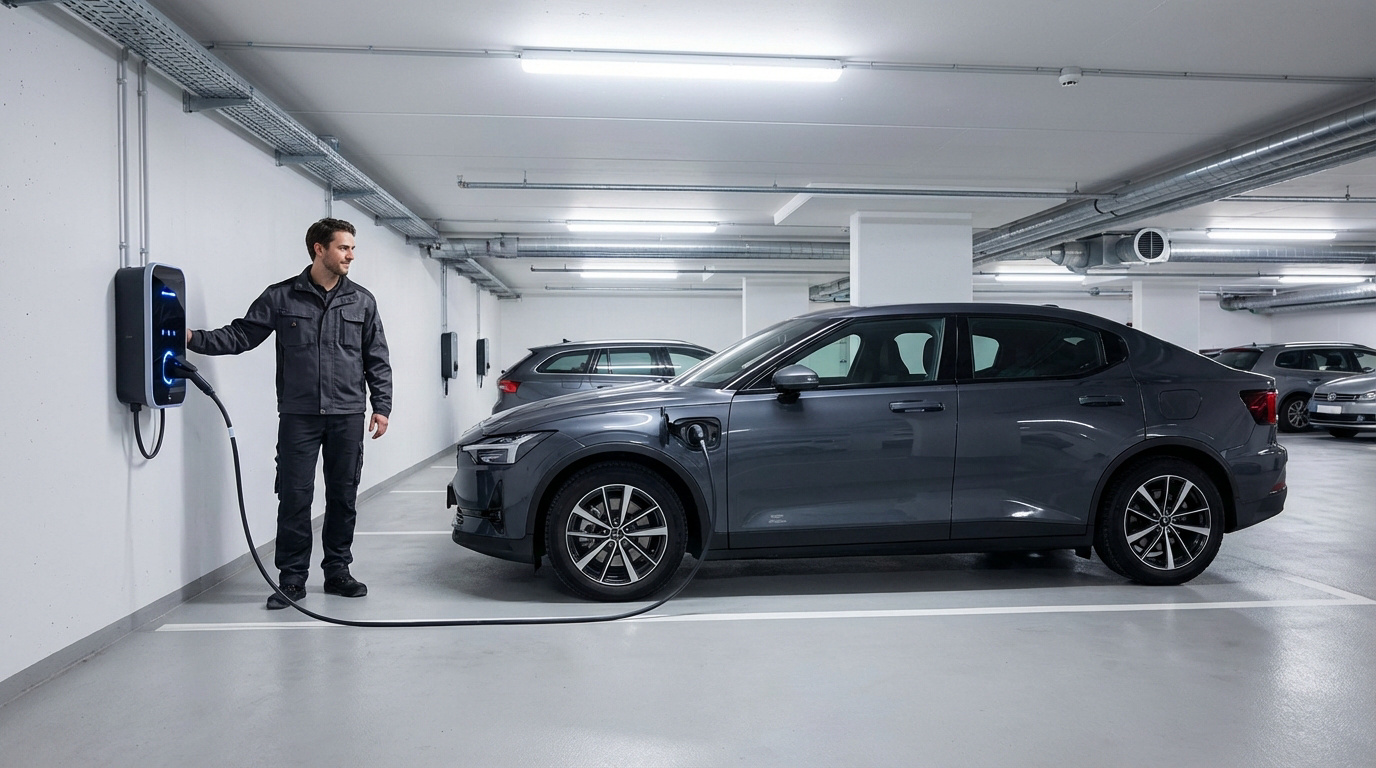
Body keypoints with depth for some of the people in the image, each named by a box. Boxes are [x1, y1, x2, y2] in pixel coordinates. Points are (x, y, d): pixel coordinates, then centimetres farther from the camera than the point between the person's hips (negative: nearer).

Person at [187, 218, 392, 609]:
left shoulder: (362, 301, 8)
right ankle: (292, 578, 10)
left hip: (348, 416, 2)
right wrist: (196, 338, -13)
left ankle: (337, 570, 21)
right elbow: (240, 335, 2)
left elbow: (377, 360, 10)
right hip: (299, 416, -2)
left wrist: (381, 406, 4)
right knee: (294, 497, -1)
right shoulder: (281, 297, 3)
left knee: (343, 495, 8)